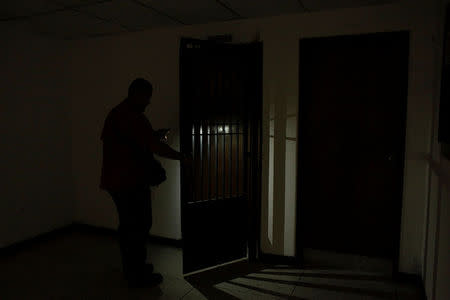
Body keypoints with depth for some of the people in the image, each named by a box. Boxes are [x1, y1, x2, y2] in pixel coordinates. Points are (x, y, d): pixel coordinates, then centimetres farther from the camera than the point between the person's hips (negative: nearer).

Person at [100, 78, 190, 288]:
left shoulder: (115, 113, 12)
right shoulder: (135, 117, -19)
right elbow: (157, 148, -22)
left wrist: (152, 136, 16)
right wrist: (182, 157, -7)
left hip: (114, 180, 10)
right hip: (131, 182, -10)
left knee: (128, 225, 19)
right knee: (139, 226, 1)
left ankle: (131, 268, 32)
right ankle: (138, 276, 12)